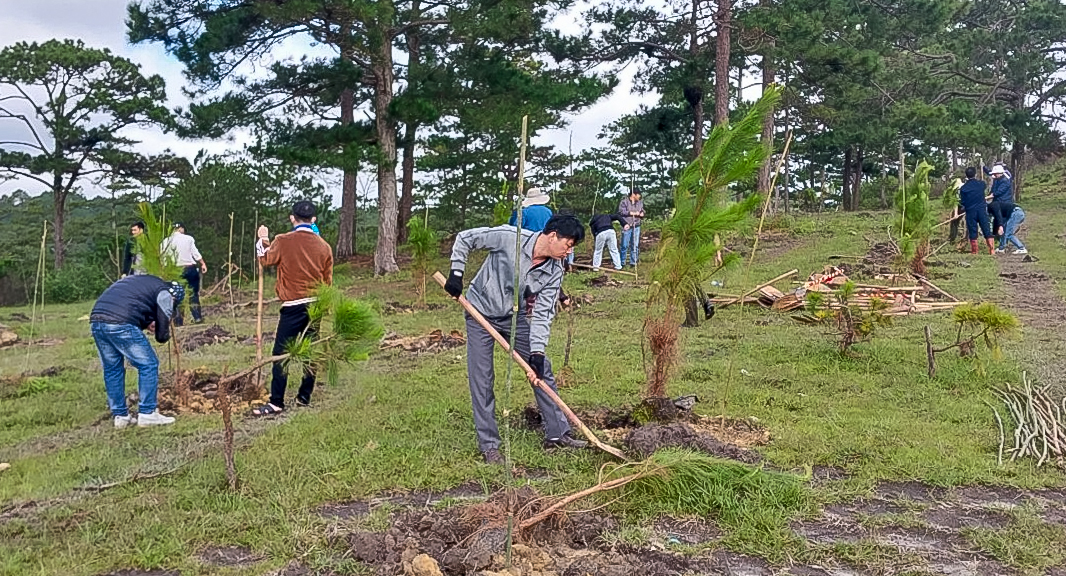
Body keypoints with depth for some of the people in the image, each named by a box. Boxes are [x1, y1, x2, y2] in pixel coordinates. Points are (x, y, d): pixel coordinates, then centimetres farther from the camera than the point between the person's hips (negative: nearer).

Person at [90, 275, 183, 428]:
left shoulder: (139, 280, 32)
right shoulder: (164, 293, 9)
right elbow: (162, 334, 7)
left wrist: (146, 324, 24)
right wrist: (163, 336, 30)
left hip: (96, 321, 8)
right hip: (120, 324, -8)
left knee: (112, 368, 19)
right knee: (148, 365, 5)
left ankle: (120, 416, 24)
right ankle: (147, 414, 7)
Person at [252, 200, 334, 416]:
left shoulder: (283, 241, -8)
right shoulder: (324, 246, 3)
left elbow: (265, 259, 12)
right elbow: (328, 282, 10)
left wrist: (262, 240, 29)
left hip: (293, 307, -4)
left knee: (281, 355, -1)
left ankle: (276, 403, -3)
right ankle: (304, 397, 18)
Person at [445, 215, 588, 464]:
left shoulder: (555, 271, -14)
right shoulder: (509, 237, -27)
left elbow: (542, 314, -15)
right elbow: (464, 238, -16)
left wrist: (537, 352, -24)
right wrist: (456, 274, -19)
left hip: (515, 317, 4)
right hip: (481, 313, -4)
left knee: (543, 370, 3)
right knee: (481, 379, -5)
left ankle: (557, 434, 16)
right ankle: (488, 445, 7)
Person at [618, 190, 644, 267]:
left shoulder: (640, 202, 14)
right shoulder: (624, 201, -3)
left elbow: (642, 211, 22)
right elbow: (621, 212, -13)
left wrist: (642, 214, -2)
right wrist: (632, 213, -13)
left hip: (636, 226, 5)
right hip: (627, 226, -5)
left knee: (635, 245, 5)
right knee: (625, 245, -3)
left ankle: (633, 262, 13)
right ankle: (622, 263, 5)